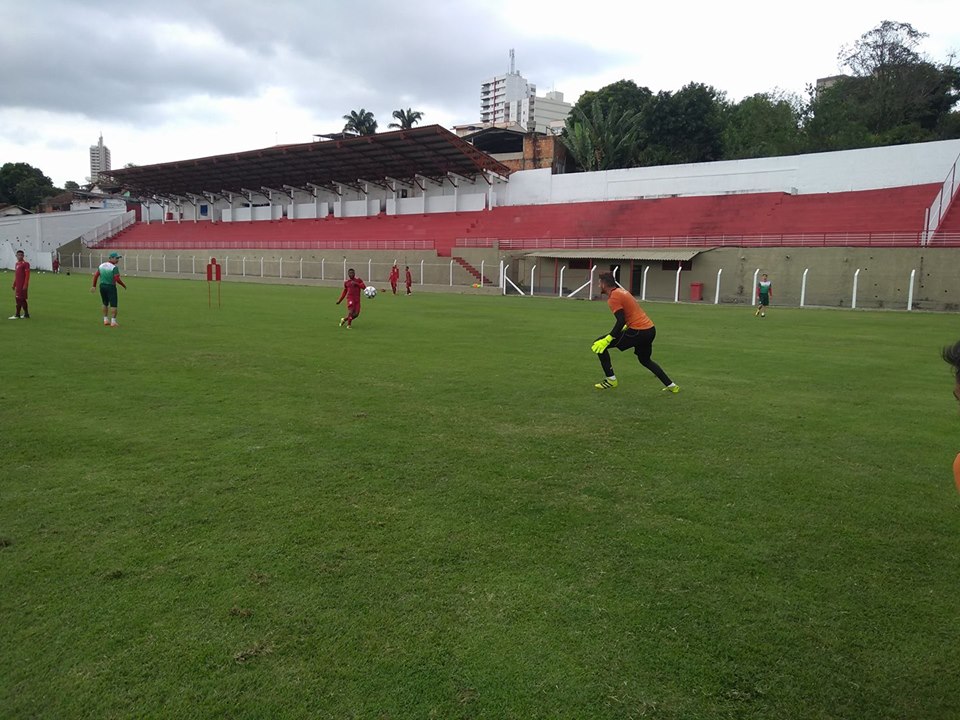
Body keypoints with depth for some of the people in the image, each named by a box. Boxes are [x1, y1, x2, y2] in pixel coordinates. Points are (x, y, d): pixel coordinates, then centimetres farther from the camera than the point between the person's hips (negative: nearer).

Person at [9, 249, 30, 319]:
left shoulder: (25, 264, -9)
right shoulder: (17, 264, 17)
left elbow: (27, 275, -15)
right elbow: (16, 275, 23)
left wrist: (25, 285, -21)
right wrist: (14, 284, 20)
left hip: (22, 285, -9)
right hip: (18, 285, 9)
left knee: (19, 299, -8)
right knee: (22, 300, 10)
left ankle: (17, 315, -6)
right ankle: (26, 314, 14)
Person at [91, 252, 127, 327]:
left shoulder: (101, 265, 7)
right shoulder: (114, 267, -14)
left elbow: (96, 275, 8)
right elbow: (117, 279, -21)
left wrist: (94, 286, 14)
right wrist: (124, 286, -6)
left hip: (102, 286, 7)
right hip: (111, 287, -7)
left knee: (105, 303, 19)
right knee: (113, 305, -3)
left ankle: (105, 320, 22)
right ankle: (113, 321, -6)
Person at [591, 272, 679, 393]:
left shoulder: (613, 297, -12)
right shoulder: (620, 291, 17)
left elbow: (621, 321, -21)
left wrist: (608, 339, -22)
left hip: (638, 331, -10)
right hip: (650, 329, 10)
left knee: (600, 345, -4)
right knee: (645, 360, 31)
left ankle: (611, 379, 1)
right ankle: (671, 385, 29)